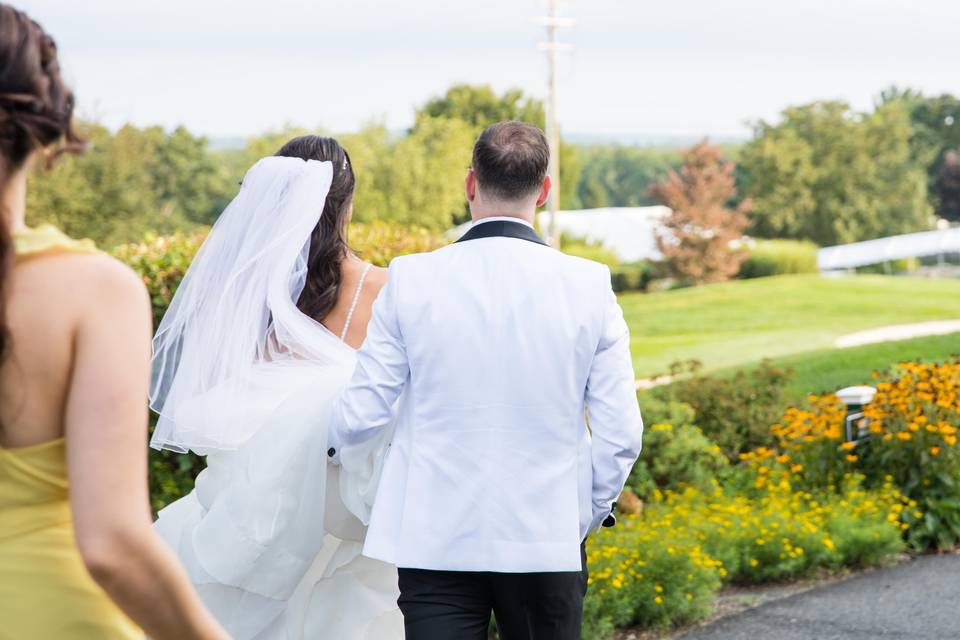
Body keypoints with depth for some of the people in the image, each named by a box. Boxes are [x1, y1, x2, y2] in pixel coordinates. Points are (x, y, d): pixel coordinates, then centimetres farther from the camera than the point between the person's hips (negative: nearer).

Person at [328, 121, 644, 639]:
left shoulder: (411, 280, -7)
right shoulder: (588, 285, -4)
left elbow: (362, 413, -3)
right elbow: (621, 433, -4)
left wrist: (335, 444, 20)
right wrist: (588, 514, 12)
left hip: (437, 539, -1)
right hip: (548, 536, 1)